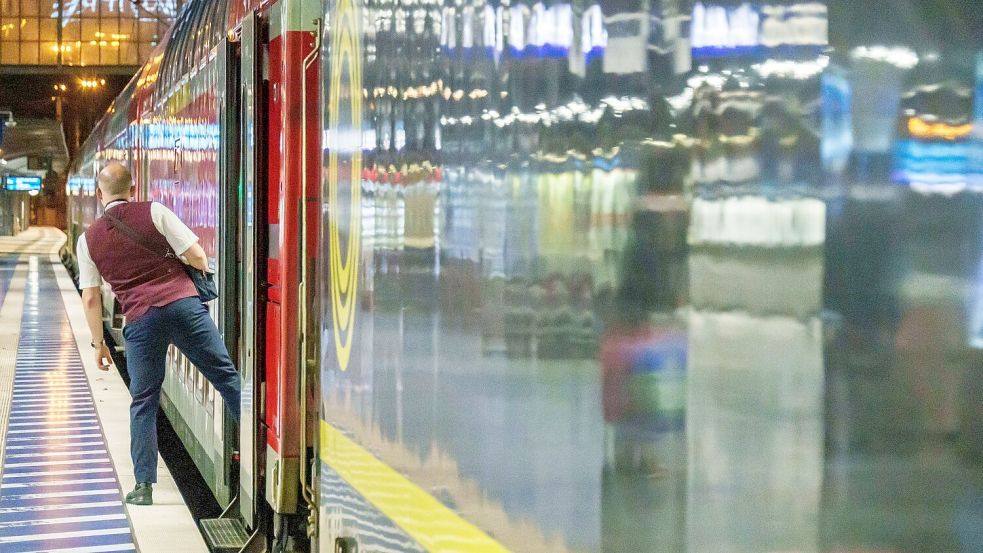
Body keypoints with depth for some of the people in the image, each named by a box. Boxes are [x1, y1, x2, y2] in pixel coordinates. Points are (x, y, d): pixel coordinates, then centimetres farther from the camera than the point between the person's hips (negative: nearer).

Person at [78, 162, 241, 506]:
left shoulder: (88, 240, 11)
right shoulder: (154, 212, 4)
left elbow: (90, 299, 11)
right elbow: (197, 257, 0)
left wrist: (98, 343, 21)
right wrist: (201, 272, 22)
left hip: (140, 320, 2)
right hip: (183, 303, -1)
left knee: (143, 402, 11)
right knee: (226, 375, 4)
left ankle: (144, 485, 9)